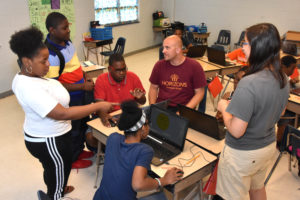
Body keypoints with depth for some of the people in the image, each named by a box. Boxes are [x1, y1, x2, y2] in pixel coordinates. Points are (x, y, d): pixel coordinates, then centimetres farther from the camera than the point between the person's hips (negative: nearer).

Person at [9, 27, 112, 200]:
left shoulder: (23, 77, -1)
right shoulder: (30, 88, -33)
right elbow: (63, 114, -35)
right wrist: (99, 106, -30)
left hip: (42, 136, 10)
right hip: (49, 142, -10)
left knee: (52, 170, 33)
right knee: (58, 173, 14)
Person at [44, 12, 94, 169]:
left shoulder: (66, 41, 0)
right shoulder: (51, 53, -28)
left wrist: (85, 77, 2)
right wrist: (83, 87, -24)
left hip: (79, 93, 9)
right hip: (68, 98, -9)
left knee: (83, 123, 25)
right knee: (73, 130, 10)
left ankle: (79, 150, 47)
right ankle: (72, 160, 34)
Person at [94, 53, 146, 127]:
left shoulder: (133, 77, -2)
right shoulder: (101, 80, -7)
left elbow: (142, 102, 7)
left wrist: (140, 98, -17)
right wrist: (103, 115, -38)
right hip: (111, 117, -1)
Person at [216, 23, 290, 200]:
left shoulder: (249, 84, -32)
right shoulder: (282, 78, -6)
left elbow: (236, 131, -29)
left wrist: (224, 108, -11)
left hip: (243, 154, -8)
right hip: (269, 146, 8)